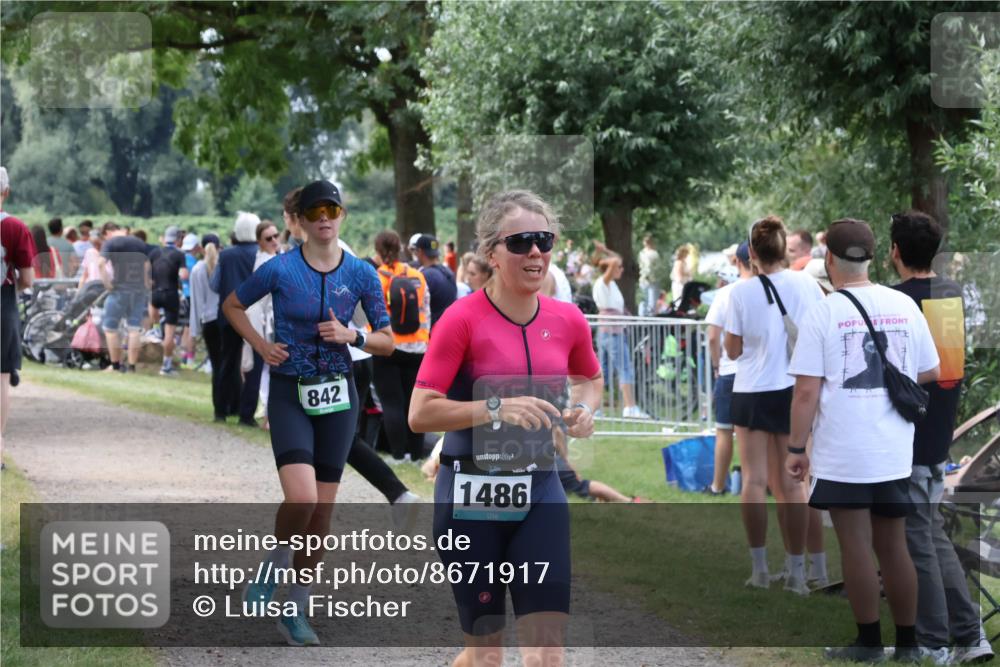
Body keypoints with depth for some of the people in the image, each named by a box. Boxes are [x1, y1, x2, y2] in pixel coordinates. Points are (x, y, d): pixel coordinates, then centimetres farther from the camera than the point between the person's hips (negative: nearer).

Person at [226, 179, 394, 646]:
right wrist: (260, 346, -3)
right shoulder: (280, 269, -7)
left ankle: (296, 611, 16)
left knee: (323, 508, 4)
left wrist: (351, 337, -12)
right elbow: (232, 305, 10)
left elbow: (387, 341, 7)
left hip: (338, 397, 3)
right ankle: (271, 573, 7)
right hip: (290, 396, -3)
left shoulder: (361, 274, 0)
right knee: (301, 498, -21)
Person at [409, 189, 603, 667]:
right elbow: (420, 413, -15)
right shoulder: (463, 319, -11)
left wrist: (584, 408, 2)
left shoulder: (567, 320, 3)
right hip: (471, 492, -3)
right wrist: (497, 408, -25)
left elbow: (589, 378, 24)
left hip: (539, 489, 4)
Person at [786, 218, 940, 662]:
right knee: (893, 545, 13)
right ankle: (907, 643, 18)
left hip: (842, 454, -4)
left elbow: (806, 392, -12)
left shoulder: (822, 314, -10)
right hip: (894, 453, 4)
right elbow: (931, 373, 9)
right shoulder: (904, 306, 1)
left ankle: (869, 642, 10)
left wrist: (796, 449, -3)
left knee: (856, 547, 4)